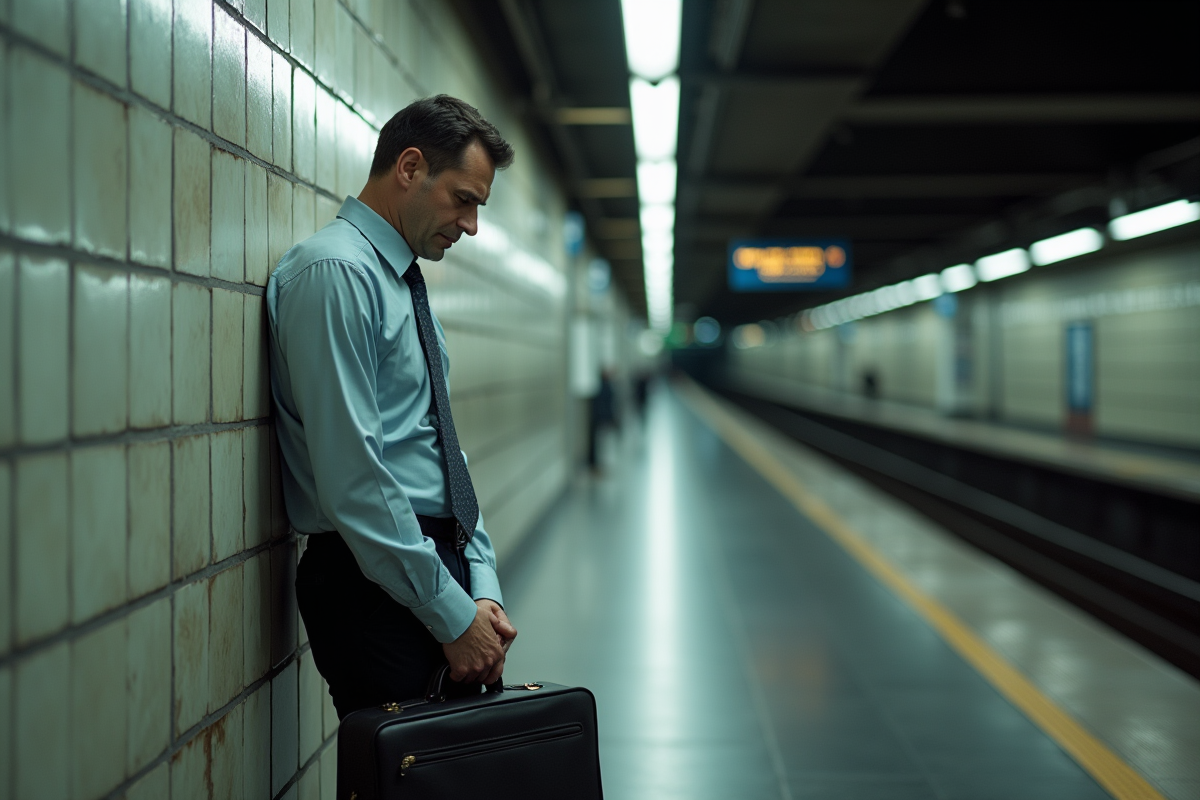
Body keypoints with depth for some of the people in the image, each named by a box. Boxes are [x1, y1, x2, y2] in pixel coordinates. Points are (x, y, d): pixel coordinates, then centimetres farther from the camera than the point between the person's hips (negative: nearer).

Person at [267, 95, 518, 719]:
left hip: (438, 561, 9)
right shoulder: (334, 271, -13)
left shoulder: (404, 282, 18)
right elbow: (352, 477, -21)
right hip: (378, 588, -9)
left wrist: (482, 590, 7)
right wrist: (454, 615, -18)